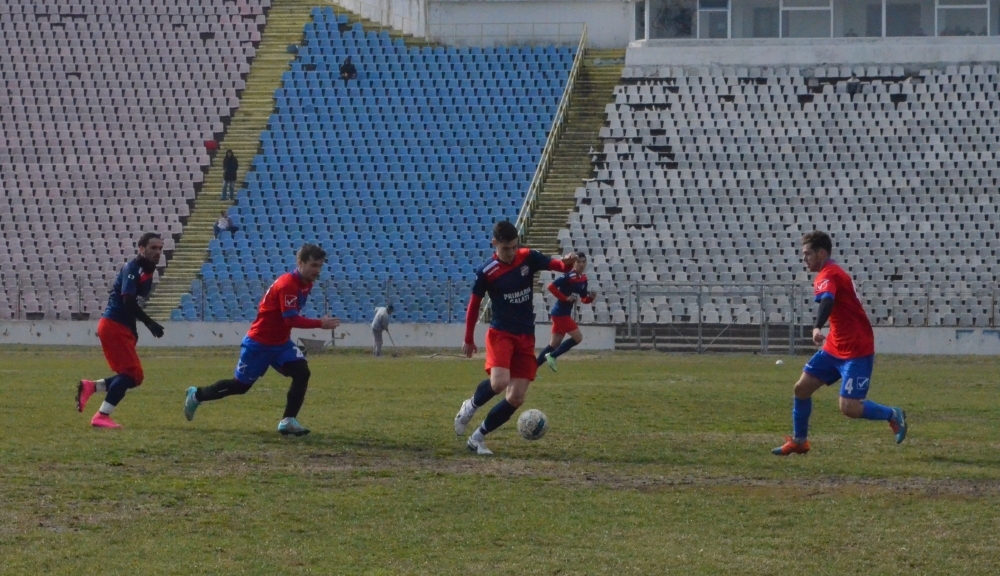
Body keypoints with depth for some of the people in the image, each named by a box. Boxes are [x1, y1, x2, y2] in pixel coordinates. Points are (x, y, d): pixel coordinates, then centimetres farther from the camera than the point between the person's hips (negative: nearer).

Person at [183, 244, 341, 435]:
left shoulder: (306, 283, 1)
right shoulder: (287, 284, -27)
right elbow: (291, 319, -33)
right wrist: (320, 324, -34)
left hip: (281, 343, 8)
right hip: (259, 343, -8)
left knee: (302, 372, -15)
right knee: (240, 385, 6)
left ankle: (288, 421, -11)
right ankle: (196, 395, 29)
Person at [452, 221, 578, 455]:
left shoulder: (528, 258, -2)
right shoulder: (487, 272, -10)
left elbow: (558, 266, -8)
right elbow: (474, 304, 2)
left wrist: (567, 262, -33)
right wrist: (468, 339, 8)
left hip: (525, 337, 4)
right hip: (501, 333, -4)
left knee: (516, 398, -2)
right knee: (499, 382, -29)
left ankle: (478, 437, 13)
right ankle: (470, 407, 3)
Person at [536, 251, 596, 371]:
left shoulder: (583, 279, 10)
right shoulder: (569, 277, -17)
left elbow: (584, 299, 17)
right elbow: (551, 286, -24)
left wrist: (591, 297, -5)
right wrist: (565, 298, -22)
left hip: (565, 313, 9)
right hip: (560, 313, -9)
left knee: (555, 344, 12)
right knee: (578, 337, -10)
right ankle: (552, 356, -2)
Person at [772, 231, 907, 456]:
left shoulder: (828, 275, -19)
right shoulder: (829, 274, 13)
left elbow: (827, 301, -40)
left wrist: (817, 328, -57)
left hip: (856, 351, -10)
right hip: (835, 348, 10)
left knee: (849, 408, -14)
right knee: (802, 387, 5)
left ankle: (893, 415, 7)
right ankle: (799, 441, 18)